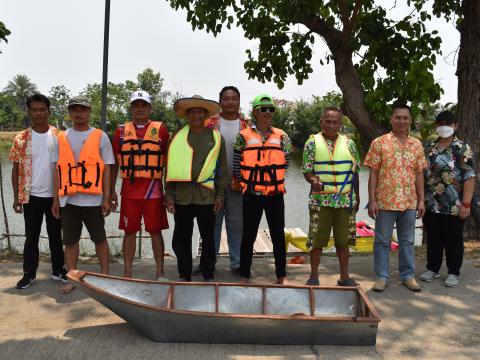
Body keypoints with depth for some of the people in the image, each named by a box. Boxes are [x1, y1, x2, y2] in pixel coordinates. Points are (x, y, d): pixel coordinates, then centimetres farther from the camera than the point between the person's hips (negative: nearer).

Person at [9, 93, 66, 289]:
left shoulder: (58, 136, 0)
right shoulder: (21, 139, -1)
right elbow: (16, 168, 3)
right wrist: (16, 197, -1)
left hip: (55, 195, 1)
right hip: (31, 196, 0)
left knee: (56, 234, 11)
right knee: (31, 236, 7)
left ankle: (58, 270, 23)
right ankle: (29, 273, 18)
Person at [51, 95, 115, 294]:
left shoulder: (100, 137, 1)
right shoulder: (62, 138, 9)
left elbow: (107, 169, -1)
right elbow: (58, 171, 10)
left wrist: (107, 198, -7)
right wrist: (56, 199, 6)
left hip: (93, 200, -2)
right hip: (68, 200, 3)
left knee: (99, 239, 8)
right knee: (70, 241, 9)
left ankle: (105, 276, 22)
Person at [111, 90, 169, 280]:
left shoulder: (161, 129, 3)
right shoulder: (121, 130, 8)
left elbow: (168, 161, 5)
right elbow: (114, 163, 11)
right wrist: (111, 191, 7)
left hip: (154, 189, -1)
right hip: (129, 189, 2)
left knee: (155, 231, 4)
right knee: (129, 231, 8)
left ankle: (160, 271, 16)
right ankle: (127, 272, 19)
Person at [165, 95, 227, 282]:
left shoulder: (216, 137, 6)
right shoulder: (177, 137, 8)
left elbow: (222, 169, 5)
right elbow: (170, 168, 8)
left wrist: (220, 195, -1)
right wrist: (169, 195, 2)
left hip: (207, 196, -1)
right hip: (182, 195, 1)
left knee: (208, 237, 9)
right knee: (181, 238, 7)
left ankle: (208, 275, 23)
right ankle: (184, 275, 22)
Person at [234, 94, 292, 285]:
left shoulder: (281, 135, 5)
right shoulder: (244, 136, -2)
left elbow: (286, 162, 10)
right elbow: (237, 165, 1)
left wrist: (276, 178, 6)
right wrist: (246, 182, 2)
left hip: (275, 194, 2)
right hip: (252, 195, -2)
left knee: (278, 235, 8)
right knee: (248, 236, 6)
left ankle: (282, 275, 20)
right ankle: (244, 275, 18)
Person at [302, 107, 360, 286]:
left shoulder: (349, 144, 7)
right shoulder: (312, 142, 0)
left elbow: (354, 172, 12)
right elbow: (307, 171, -2)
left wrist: (356, 197, 13)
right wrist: (313, 180, -23)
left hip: (345, 200, 2)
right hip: (321, 200, -2)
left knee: (343, 240, 10)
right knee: (317, 240, 3)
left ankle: (344, 276, 23)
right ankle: (314, 276, 18)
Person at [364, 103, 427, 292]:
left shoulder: (417, 145, 7)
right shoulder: (379, 143, -4)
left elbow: (419, 174, 10)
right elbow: (373, 173, -5)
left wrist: (421, 200, 5)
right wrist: (372, 200, -10)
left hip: (409, 202, 3)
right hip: (385, 201, -3)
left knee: (408, 241, 12)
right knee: (382, 240, 5)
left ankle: (408, 275, 25)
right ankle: (382, 277, 16)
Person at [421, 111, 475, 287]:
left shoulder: (463, 149, -6)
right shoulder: (429, 148, 9)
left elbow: (469, 178, -10)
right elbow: (421, 174, 14)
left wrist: (466, 203, -16)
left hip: (453, 206, -4)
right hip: (431, 204, 4)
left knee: (453, 239, 6)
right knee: (433, 238, 13)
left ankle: (454, 273, 18)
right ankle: (432, 269, 26)